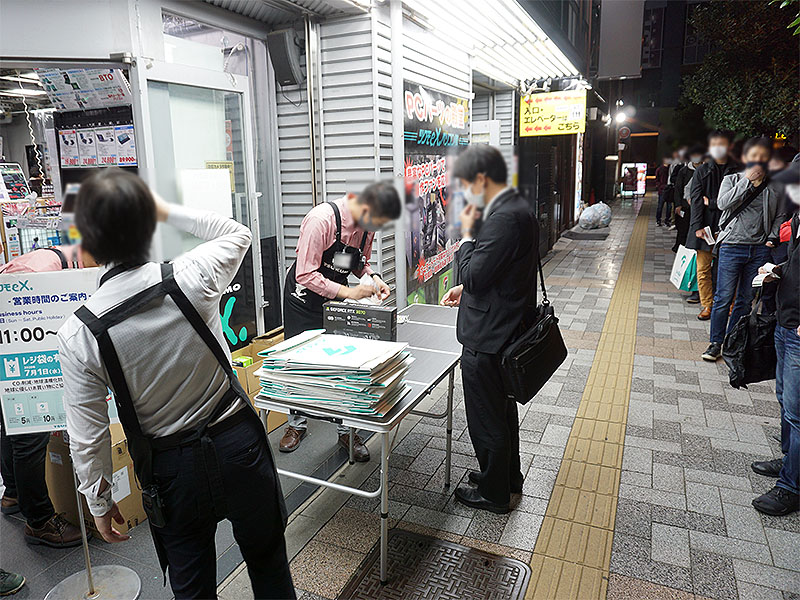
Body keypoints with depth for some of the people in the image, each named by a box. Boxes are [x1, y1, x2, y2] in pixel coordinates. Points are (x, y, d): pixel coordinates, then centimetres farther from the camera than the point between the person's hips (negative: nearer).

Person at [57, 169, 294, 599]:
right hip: (239, 445, 1)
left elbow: (88, 438, -9)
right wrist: (168, 212, 8)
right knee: (268, 565, 23)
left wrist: (99, 501, 8)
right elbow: (238, 233, 5)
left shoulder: (78, 334, -18)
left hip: (173, 469, 0)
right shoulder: (192, 277, -18)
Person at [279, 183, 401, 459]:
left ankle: (345, 430, 18)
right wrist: (348, 292, -29)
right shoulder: (322, 219, -30)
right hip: (304, 297, -4)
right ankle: (297, 424, 29)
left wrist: (373, 278, -12)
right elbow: (305, 275, -28)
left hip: (336, 296, 5)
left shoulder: (367, 223, -8)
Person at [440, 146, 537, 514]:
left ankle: (493, 494, 28)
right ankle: (508, 476, 44)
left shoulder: (505, 217, -25)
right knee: (503, 409, 25)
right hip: (506, 329, 11)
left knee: (487, 419, 8)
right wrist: (466, 288, 9)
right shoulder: (516, 208, 8)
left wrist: (467, 233, -13)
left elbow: (474, 274, -26)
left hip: (487, 337, -11)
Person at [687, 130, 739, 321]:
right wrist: (698, 226, -8)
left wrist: (711, 203, -6)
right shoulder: (702, 171, 9)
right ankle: (707, 305, 13)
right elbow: (696, 200, 1)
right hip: (705, 226, 1)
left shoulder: (736, 171, 6)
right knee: (703, 268, 3)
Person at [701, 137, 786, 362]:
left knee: (746, 300, 8)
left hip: (760, 249, 3)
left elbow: (780, 216, 15)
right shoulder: (732, 180, 4)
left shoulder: (774, 187, 9)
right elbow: (723, 203, -13)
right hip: (732, 246, -2)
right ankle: (716, 343, 10)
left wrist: (773, 238, 0)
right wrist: (747, 180, -14)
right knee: (724, 298, -1)